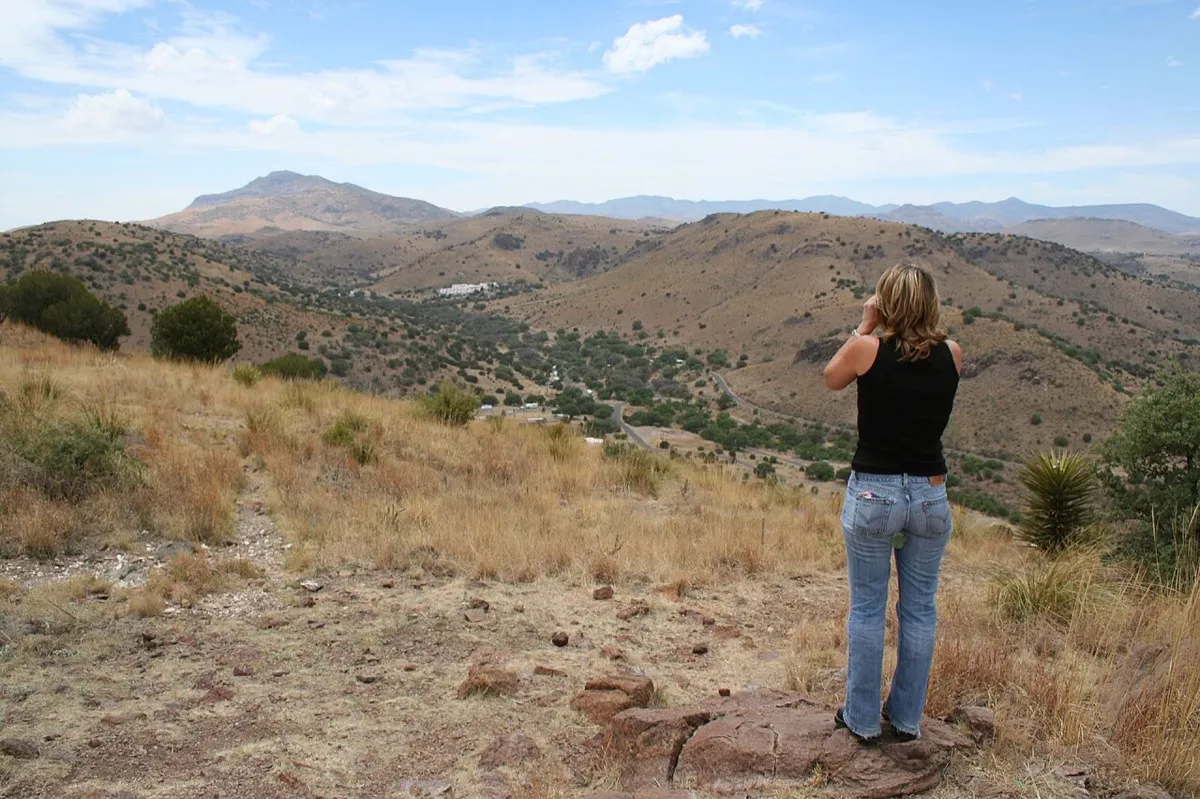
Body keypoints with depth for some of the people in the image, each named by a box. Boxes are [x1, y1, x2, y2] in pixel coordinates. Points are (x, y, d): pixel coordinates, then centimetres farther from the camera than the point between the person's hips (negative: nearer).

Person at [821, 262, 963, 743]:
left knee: (867, 610, 10)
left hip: (872, 494, -3)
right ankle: (907, 719, 27)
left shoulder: (867, 349, -11)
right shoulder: (951, 355, -2)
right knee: (920, 610, 15)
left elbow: (831, 379, 8)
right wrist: (911, 328, 8)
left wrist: (865, 326, 8)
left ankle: (862, 720, 21)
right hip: (930, 496, 3)